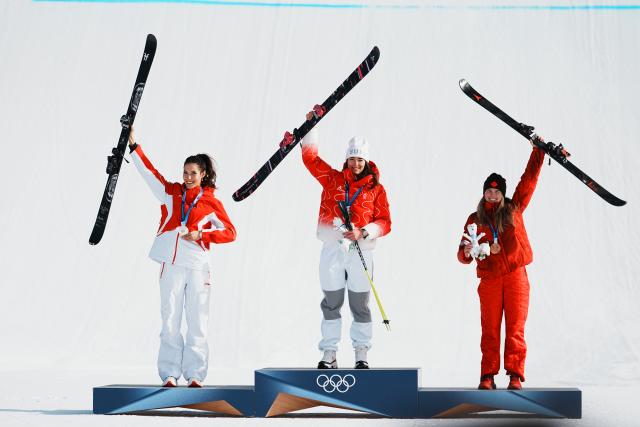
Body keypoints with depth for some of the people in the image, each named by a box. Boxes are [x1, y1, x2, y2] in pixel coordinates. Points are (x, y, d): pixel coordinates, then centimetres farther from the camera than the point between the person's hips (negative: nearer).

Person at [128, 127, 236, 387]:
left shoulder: (211, 202, 5)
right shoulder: (171, 192, 11)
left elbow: (229, 233, 2)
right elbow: (149, 171, 8)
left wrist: (201, 235, -9)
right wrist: (133, 145, 2)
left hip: (198, 267, -1)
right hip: (171, 266, 1)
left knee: (197, 322, 0)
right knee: (170, 321, 1)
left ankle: (195, 375, 5)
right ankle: (169, 375, 4)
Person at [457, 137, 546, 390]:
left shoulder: (514, 209, 10)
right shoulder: (475, 219, 10)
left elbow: (529, 179, 11)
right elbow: (463, 255, 8)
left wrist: (537, 151, 8)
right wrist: (466, 251, -16)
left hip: (516, 276, 0)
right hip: (489, 279, 0)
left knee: (515, 328, -2)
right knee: (490, 329, 0)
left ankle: (515, 374, 1)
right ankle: (488, 376, 4)